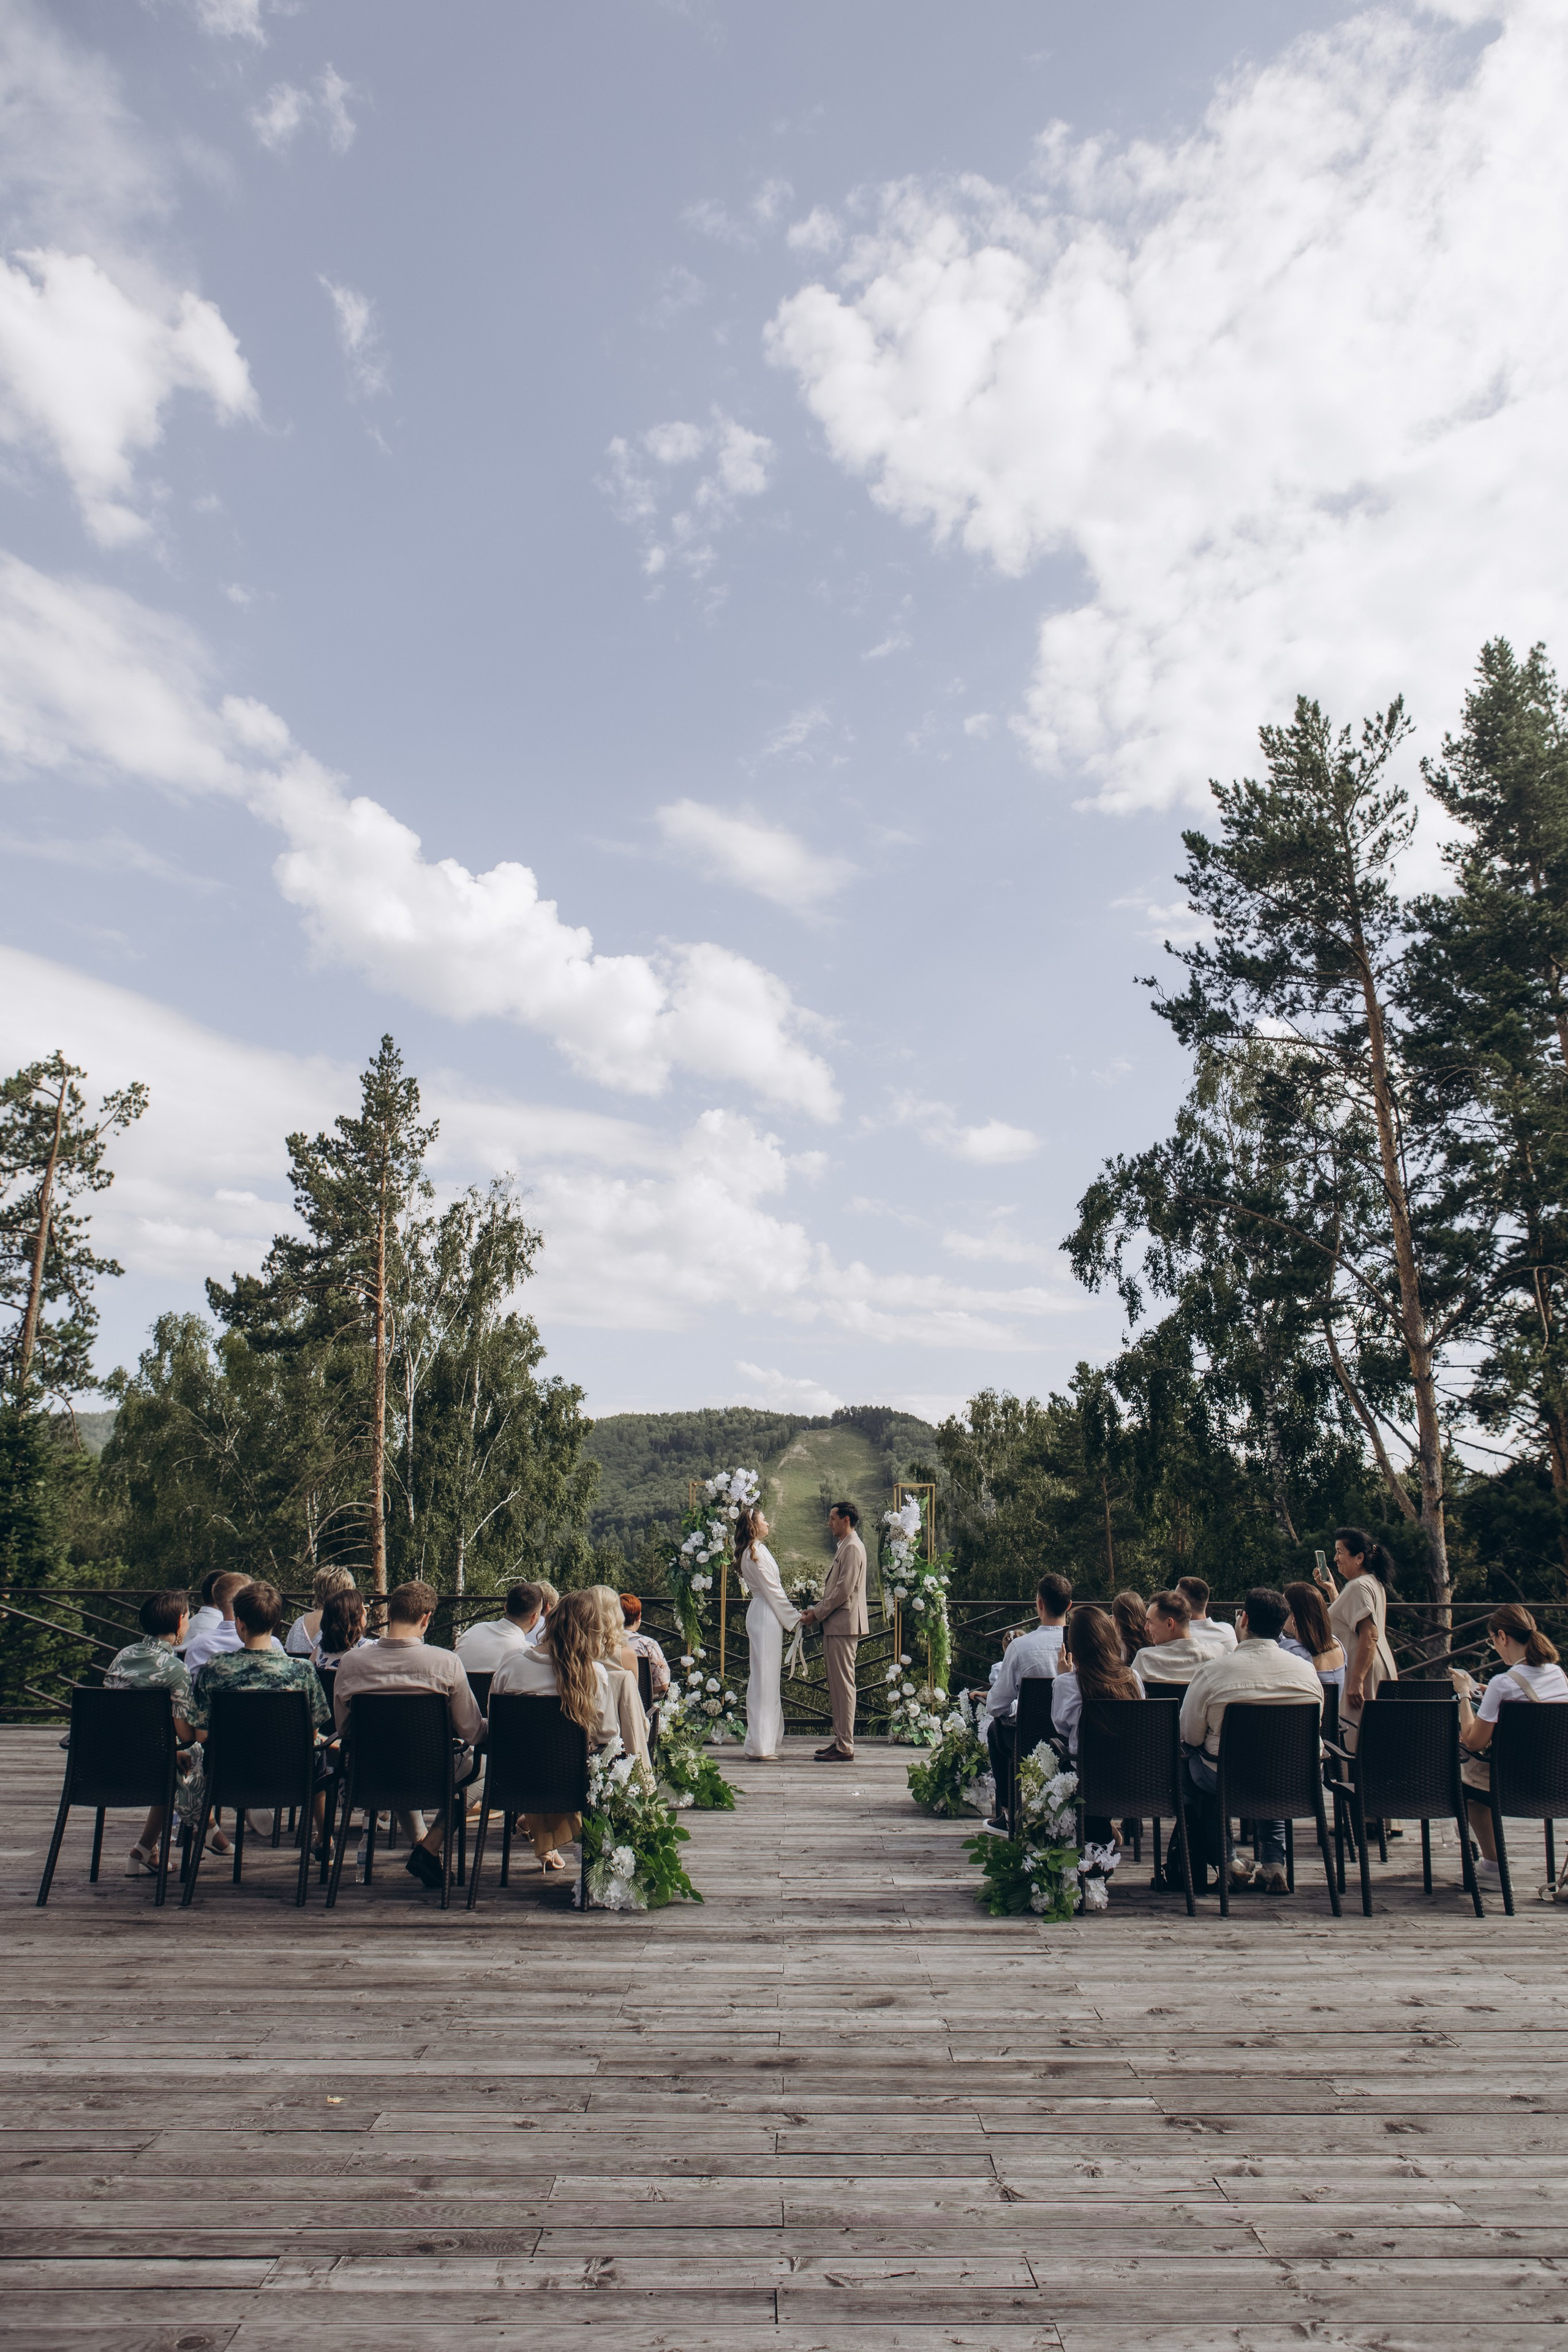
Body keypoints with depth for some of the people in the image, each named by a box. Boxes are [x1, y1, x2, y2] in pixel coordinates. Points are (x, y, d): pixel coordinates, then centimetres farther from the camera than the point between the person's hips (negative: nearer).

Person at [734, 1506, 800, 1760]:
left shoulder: (751, 1552, 16)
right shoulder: (757, 1552, -15)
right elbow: (773, 1590, -14)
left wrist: (790, 1616, 16)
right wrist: (794, 1618, -7)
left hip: (761, 1613, 10)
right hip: (766, 1617, -10)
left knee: (768, 1678, 13)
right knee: (765, 1677, -7)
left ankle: (765, 1741, 18)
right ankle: (760, 1746, -5)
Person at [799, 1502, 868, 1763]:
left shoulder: (852, 1548, -13)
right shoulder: (844, 1546, 19)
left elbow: (844, 1590, -19)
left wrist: (817, 1614, -12)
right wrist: (816, 1609, 12)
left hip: (844, 1625, -10)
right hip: (835, 1626, 10)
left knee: (843, 1685, -7)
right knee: (837, 1685, 12)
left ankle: (845, 1748, -5)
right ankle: (840, 1739, 17)